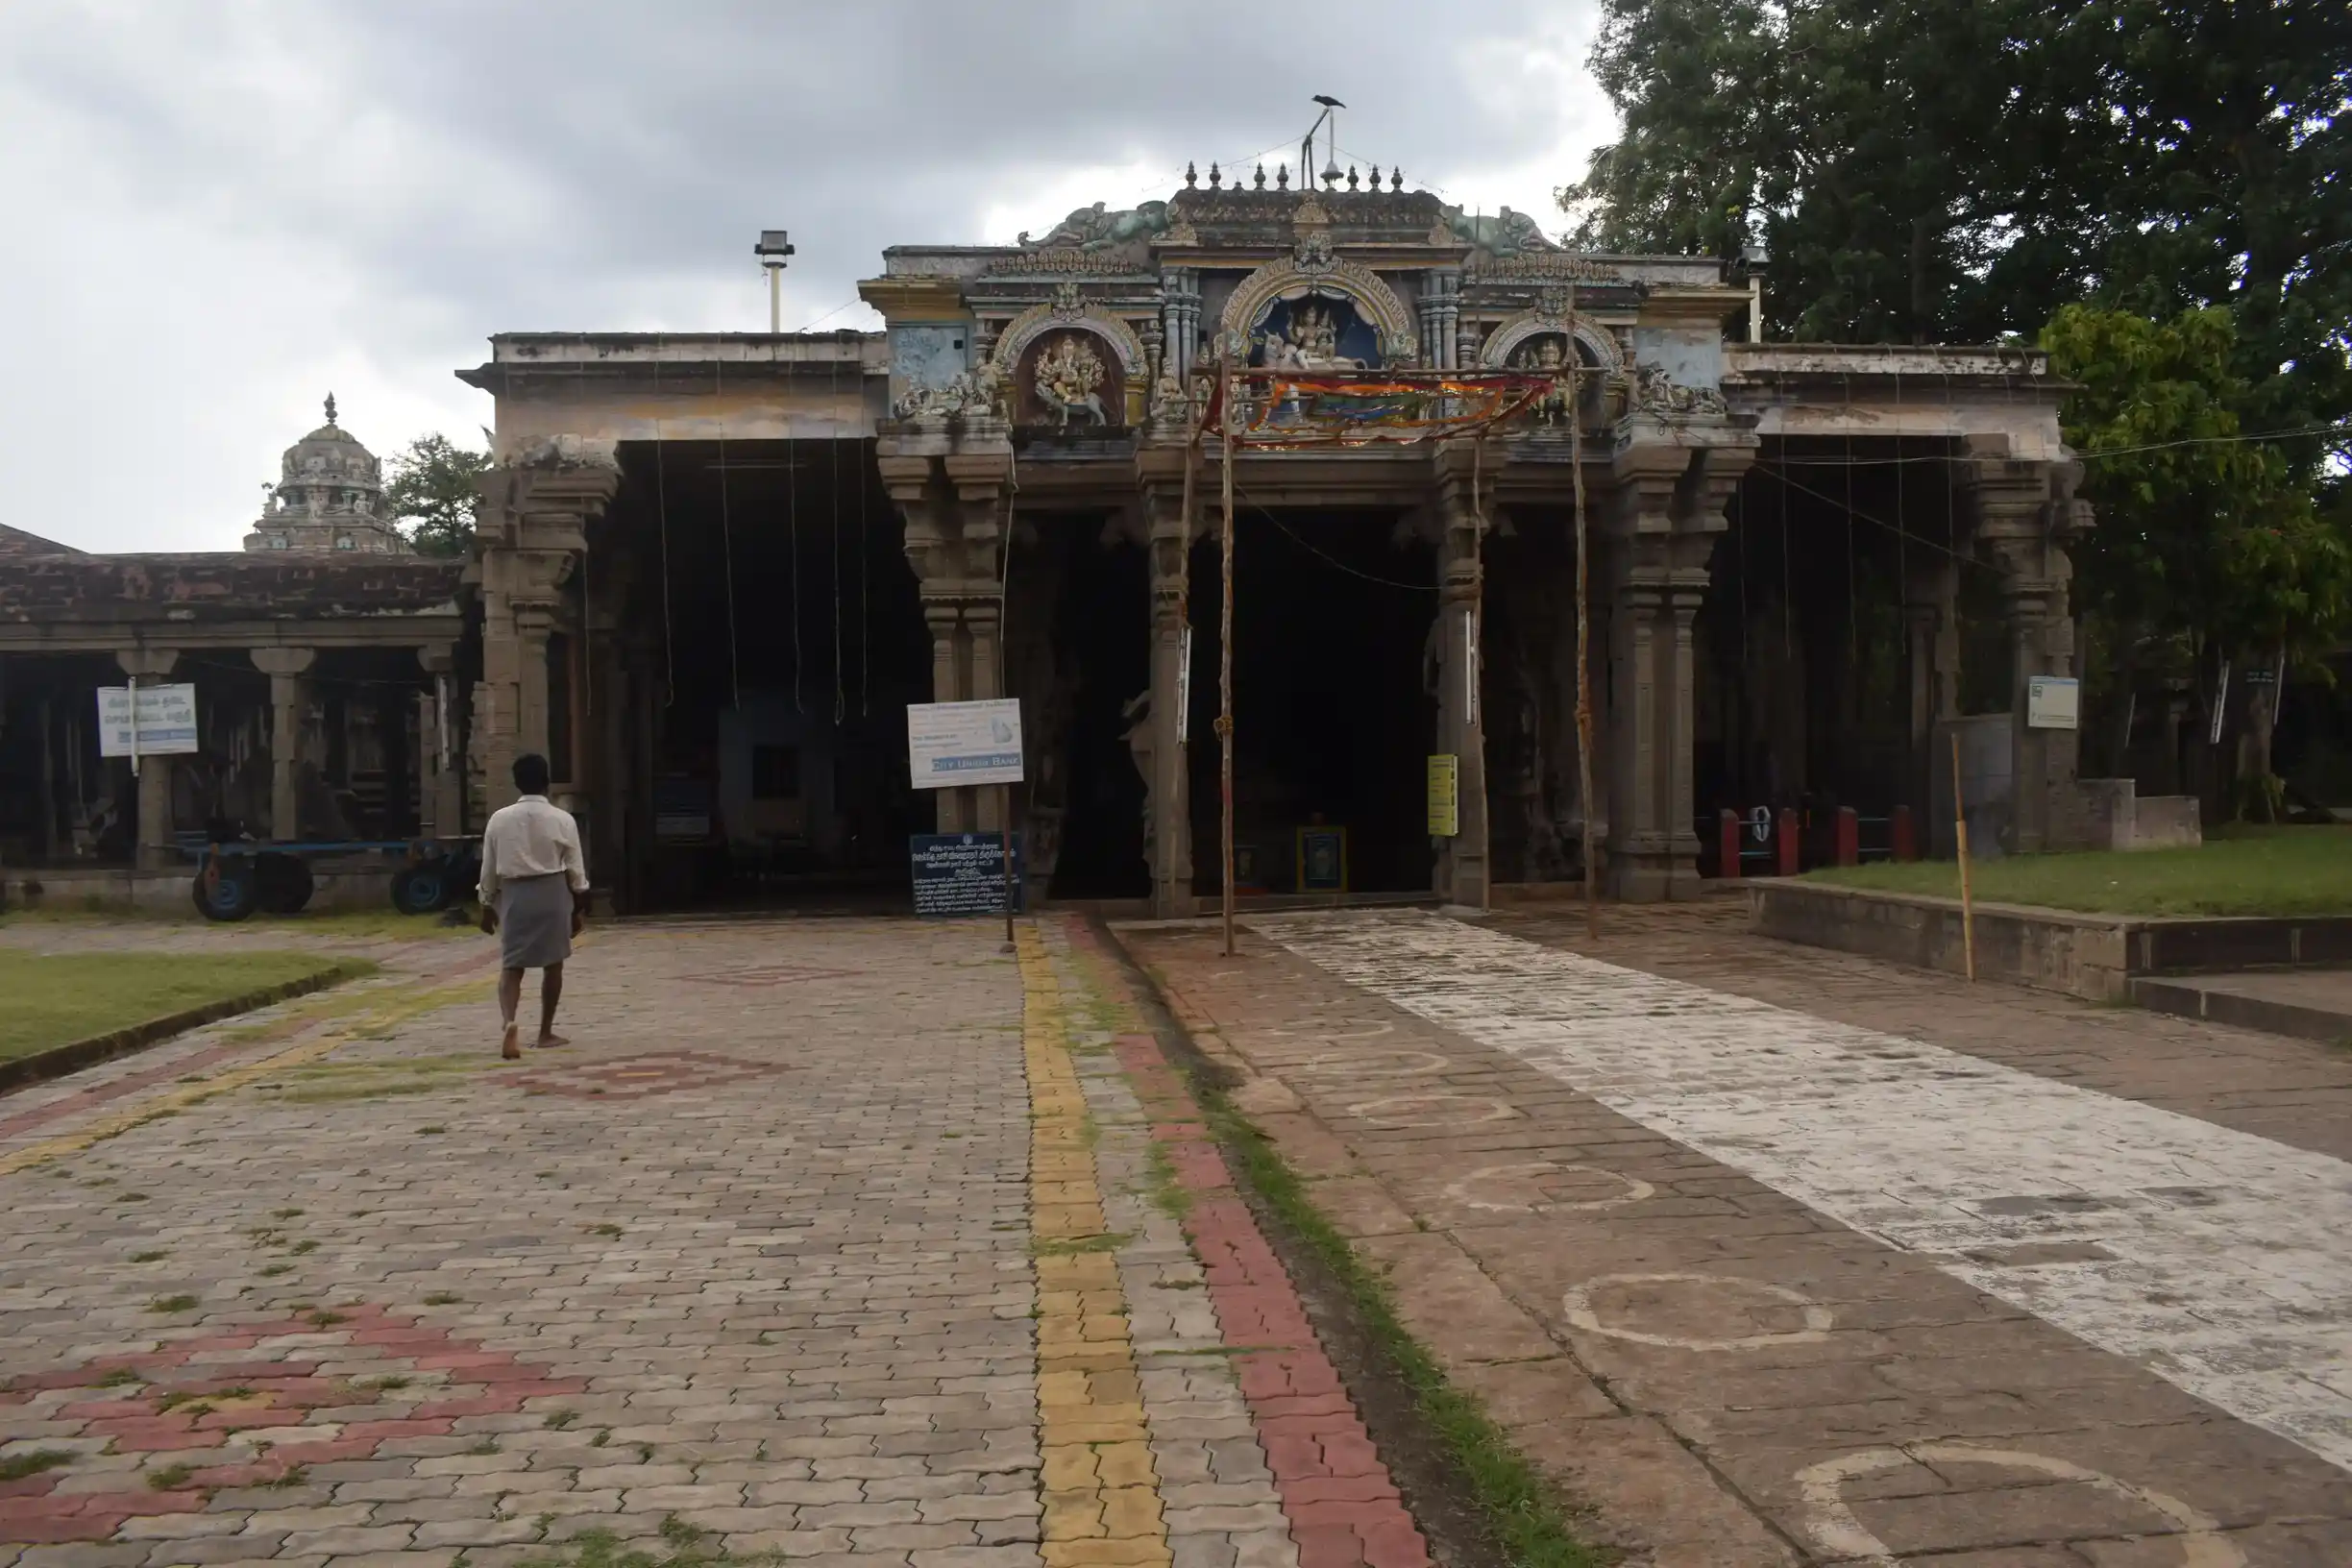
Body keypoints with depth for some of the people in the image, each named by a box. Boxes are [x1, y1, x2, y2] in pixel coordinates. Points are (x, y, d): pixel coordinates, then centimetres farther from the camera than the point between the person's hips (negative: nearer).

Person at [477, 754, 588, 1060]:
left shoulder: (499, 819, -3)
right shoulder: (562, 820, -6)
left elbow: (489, 868, 3)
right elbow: (575, 869, 0)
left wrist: (488, 905, 14)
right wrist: (580, 907, 10)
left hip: (514, 894, 1)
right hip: (552, 893, -1)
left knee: (511, 966, 3)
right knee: (553, 964, 13)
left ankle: (509, 1023, -22)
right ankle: (546, 1032, 21)